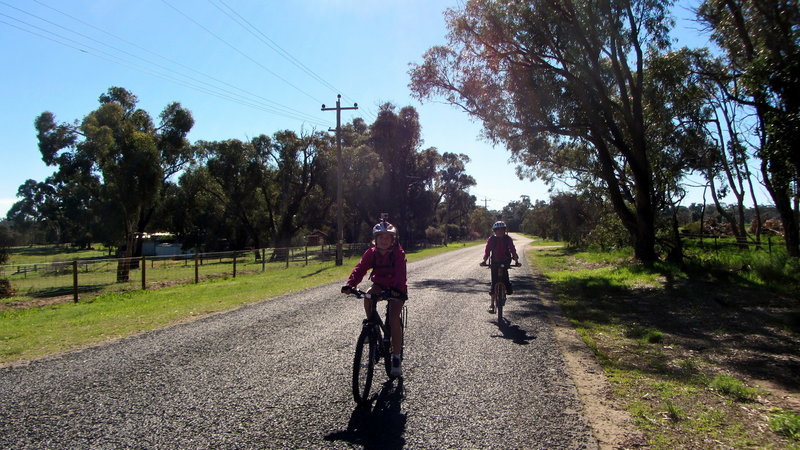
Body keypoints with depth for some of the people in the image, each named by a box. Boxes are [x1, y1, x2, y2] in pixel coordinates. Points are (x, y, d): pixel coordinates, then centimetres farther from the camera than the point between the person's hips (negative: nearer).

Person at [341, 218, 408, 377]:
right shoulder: (371, 253, -8)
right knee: (367, 296, -30)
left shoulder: (398, 253, -17)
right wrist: (350, 284, -37)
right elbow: (360, 269, -19)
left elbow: (401, 272, -31)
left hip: (396, 289, -3)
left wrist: (397, 288, -50)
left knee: (393, 319, -18)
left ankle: (396, 358, -7)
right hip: (379, 285, 4)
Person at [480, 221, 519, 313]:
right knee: (494, 282, -4)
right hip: (495, 263, 0)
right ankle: (492, 303, 0)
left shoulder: (508, 239, -3)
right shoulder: (491, 239, -5)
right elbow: (487, 251, -5)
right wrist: (484, 260, -19)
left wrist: (516, 260, -16)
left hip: (505, 262, 1)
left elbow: (513, 250, -4)